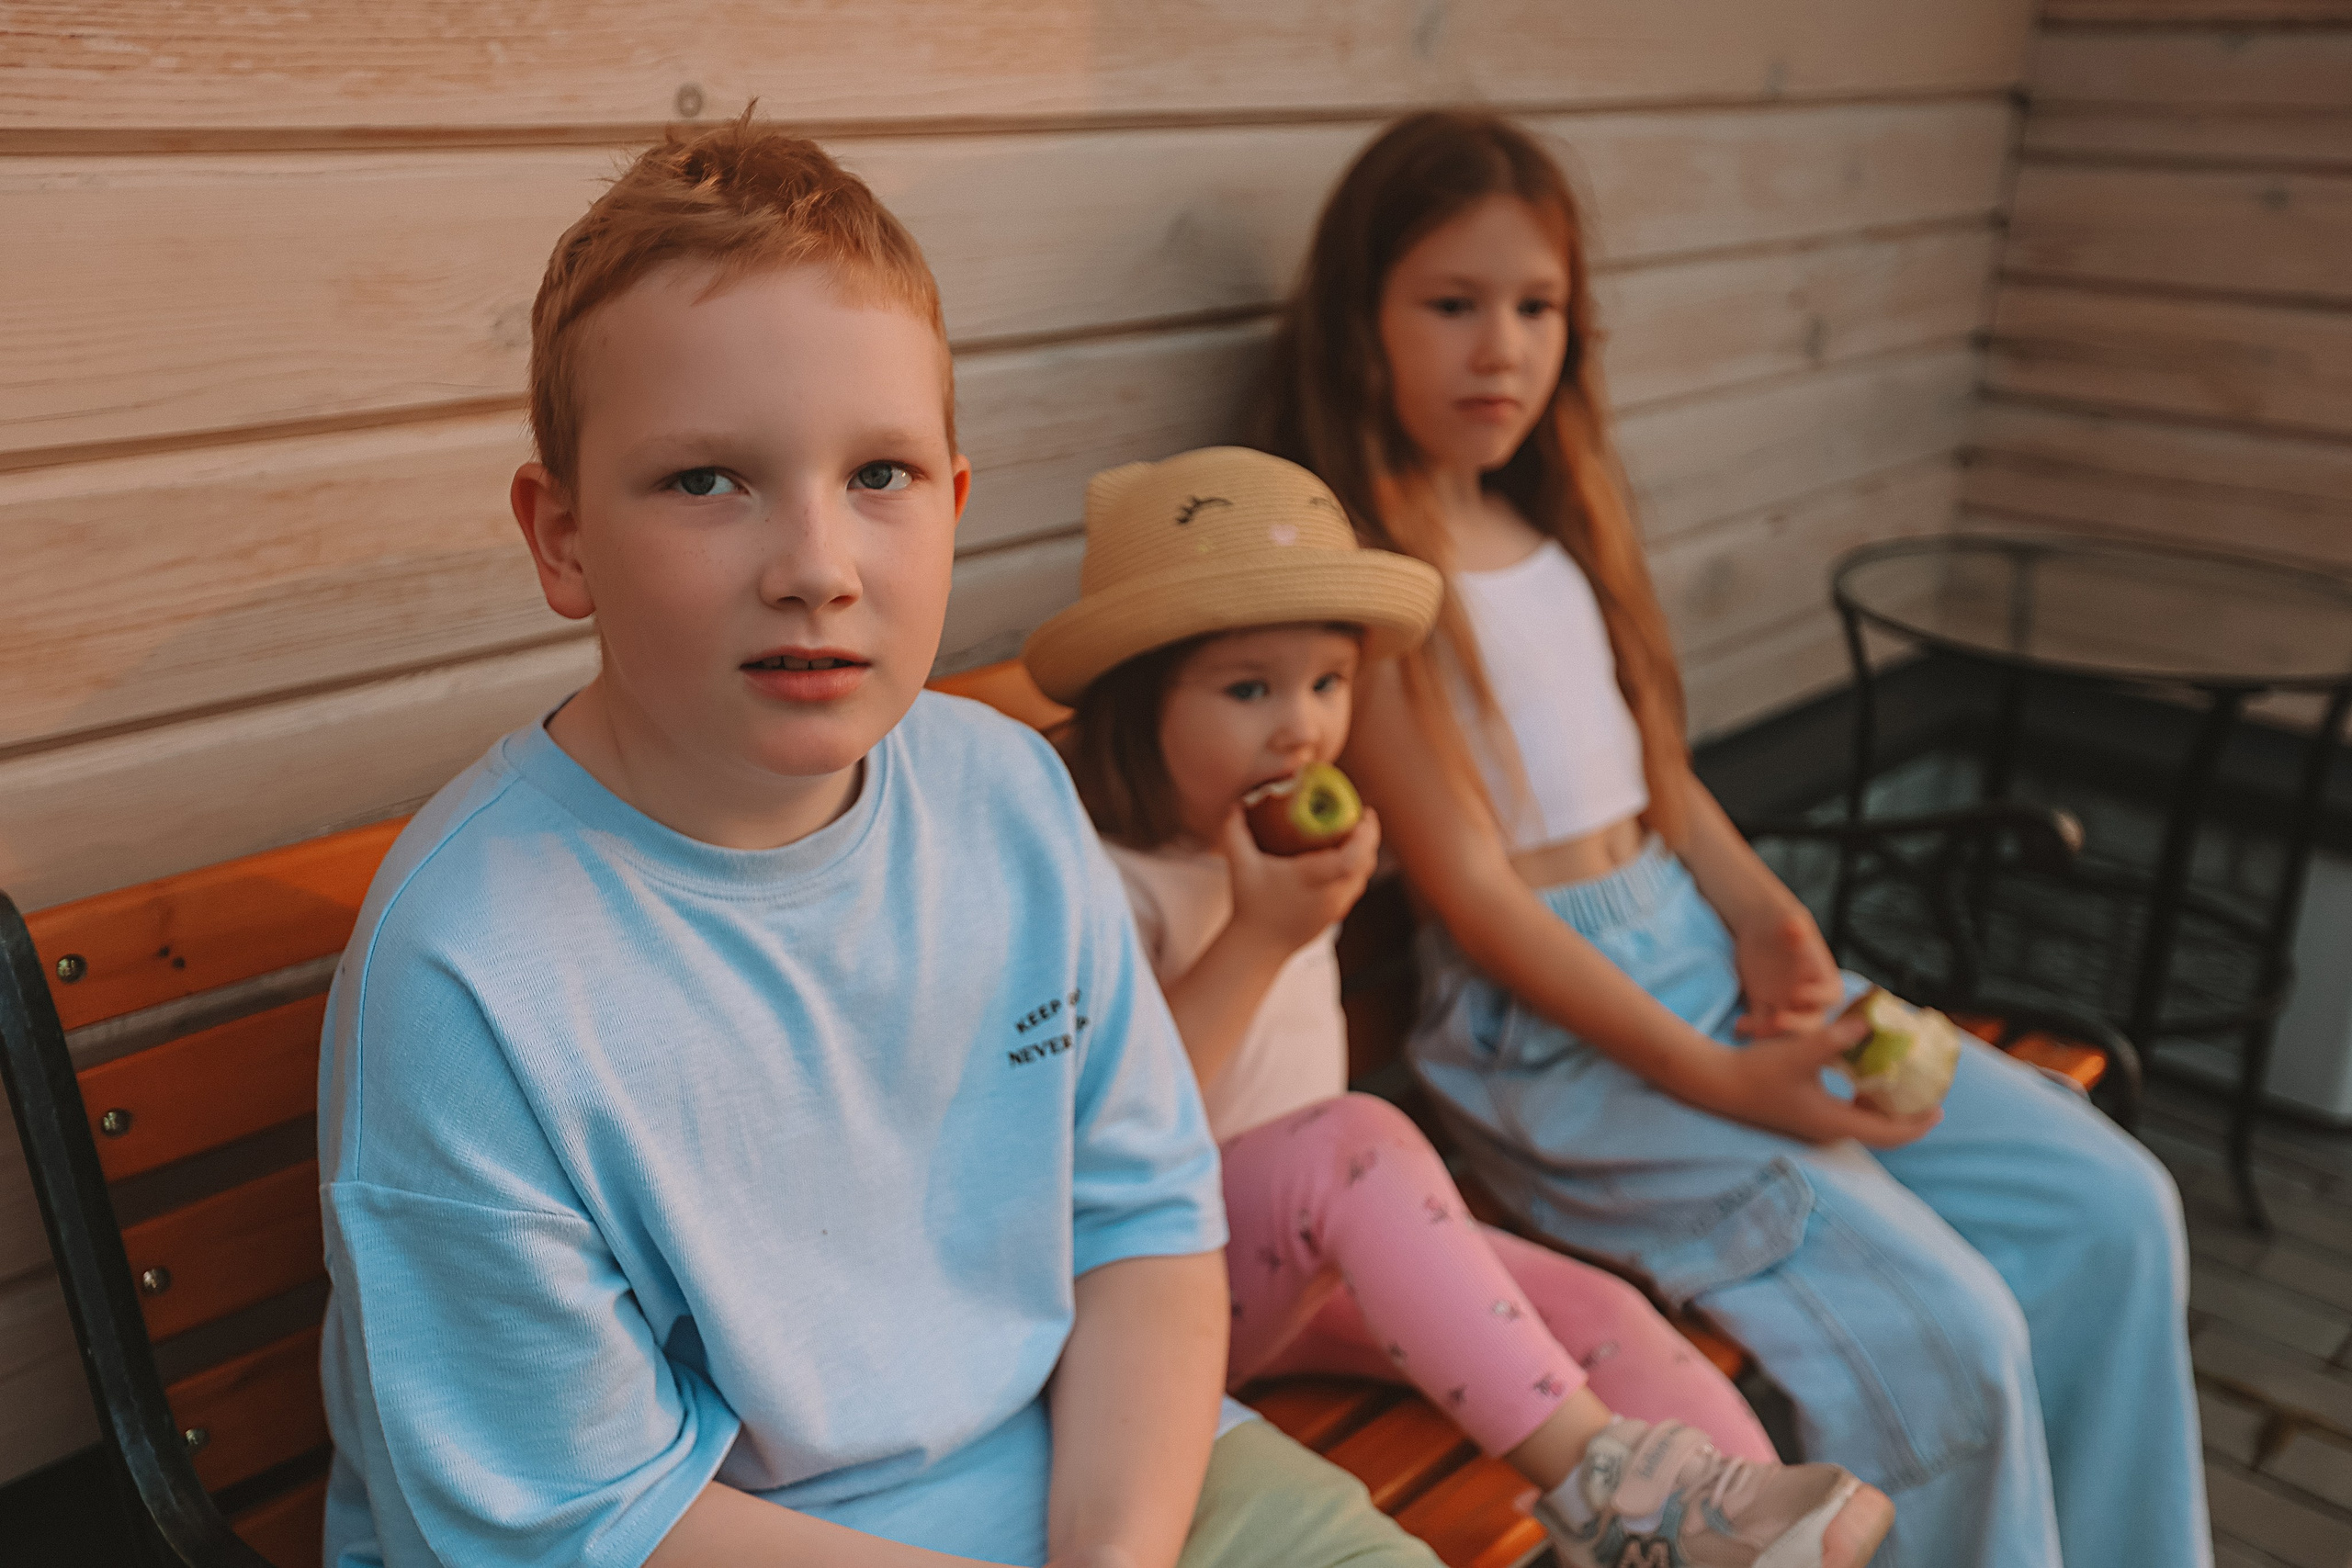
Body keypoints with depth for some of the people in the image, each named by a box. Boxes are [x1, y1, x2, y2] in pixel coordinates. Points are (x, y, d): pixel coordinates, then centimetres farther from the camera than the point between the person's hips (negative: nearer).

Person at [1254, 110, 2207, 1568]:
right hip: (1546, 1026, -8)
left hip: (1699, 945, 8)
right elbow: (1473, 896, -16)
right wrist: (1714, 1078, -18)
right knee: (1950, 1336, -19)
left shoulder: (1557, 524, 12)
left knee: (2114, 1208, 4)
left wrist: (1760, 911, -2)